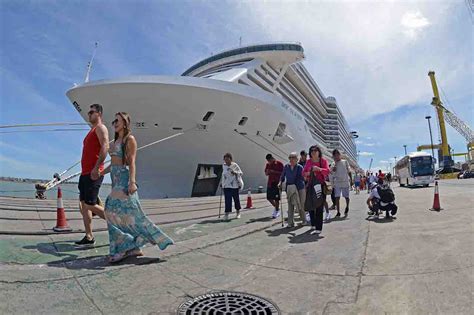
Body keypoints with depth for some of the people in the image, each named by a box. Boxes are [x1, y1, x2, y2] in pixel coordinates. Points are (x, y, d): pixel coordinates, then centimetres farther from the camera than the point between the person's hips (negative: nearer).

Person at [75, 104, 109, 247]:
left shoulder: (100, 128, -5)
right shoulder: (92, 131, 25)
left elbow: (105, 147, -21)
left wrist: (96, 167, -29)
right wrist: (84, 172, 22)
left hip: (93, 173, -10)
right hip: (85, 173, 10)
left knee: (90, 205, -11)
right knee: (83, 204, 8)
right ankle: (89, 237, 13)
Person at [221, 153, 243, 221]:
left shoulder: (235, 165, -5)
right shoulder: (224, 166, 8)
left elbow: (241, 173, -4)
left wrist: (235, 172, -22)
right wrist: (221, 182, 20)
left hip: (234, 185, -3)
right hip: (226, 185, 3)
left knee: (236, 198, 8)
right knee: (227, 199, -5)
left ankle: (238, 212, 26)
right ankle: (226, 213, -3)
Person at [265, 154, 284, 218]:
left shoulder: (279, 164, -7)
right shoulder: (268, 164, 9)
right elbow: (266, 174, 16)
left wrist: (274, 172, -19)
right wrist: (268, 172, -7)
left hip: (277, 183, -5)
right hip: (270, 183, 6)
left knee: (276, 198, -1)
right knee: (269, 198, 6)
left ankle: (277, 211, 13)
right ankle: (276, 207, 29)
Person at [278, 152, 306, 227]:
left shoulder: (300, 167, -6)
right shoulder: (286, 167, 3)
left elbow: (302, 178, -8)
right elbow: (282, 176, 13)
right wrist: (280, 182, -4)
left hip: (299, 188, -2)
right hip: (289, 189, 2)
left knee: (300, 205, 7)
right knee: (290, 205, 2)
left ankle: (304, 220, 27)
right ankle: (290, 222, 8)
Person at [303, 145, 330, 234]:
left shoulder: (323, 160, 1)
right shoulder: (308, 161, 11)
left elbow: (327, 171, -10)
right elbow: (303, 172, 12)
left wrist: (319, 169, -25)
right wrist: (308, 173, -9)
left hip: (320, 185, -4)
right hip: (310, 185, 4)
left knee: (319, 207, -6)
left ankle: (318, 228, -3)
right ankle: (313, 224, 27)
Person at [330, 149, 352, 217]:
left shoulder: (345, 162, 4)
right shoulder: (334, 164, 5)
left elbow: (349, 171, 8)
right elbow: (331, 173, -5)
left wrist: (351, 180, 5)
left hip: (345, 182, 0)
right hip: (337, 183, 0)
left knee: (346, 197, 7)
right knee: (337, 197, -4)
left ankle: (347, 207, 36)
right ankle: (338, 212, 1)